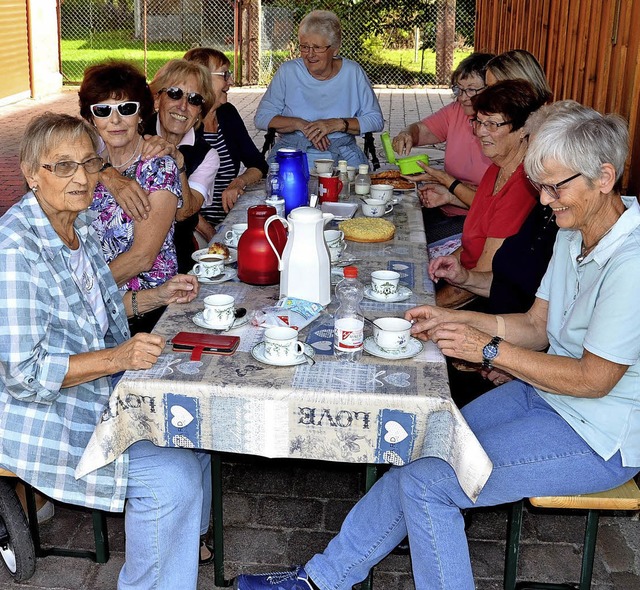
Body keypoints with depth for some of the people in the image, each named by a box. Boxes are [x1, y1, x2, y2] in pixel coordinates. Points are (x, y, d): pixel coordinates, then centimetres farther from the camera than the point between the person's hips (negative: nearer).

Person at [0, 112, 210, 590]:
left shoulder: (80, 224, 2)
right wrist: (117, 358, -31)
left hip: (100, 392, 9)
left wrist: (158, 296, 5)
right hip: (42, 416, -9)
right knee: (173, 476, -19)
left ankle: (187, 537, 33)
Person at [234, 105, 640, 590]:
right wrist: (451, 318, -3)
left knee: (425, 480, -17)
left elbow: (594, 379, -22)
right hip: (543, 394, 8)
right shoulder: (575, 235, 5)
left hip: (598, 438, -8)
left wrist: (490, 348, -20)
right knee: (420, 455, -2)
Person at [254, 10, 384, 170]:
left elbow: (376, 120, 3)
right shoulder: (287, 71, 4)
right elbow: (262, 117, 2)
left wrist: (337, 124, -12)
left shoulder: (353, 72, 4)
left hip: (342, 155, 1)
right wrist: (300, 124, -13)